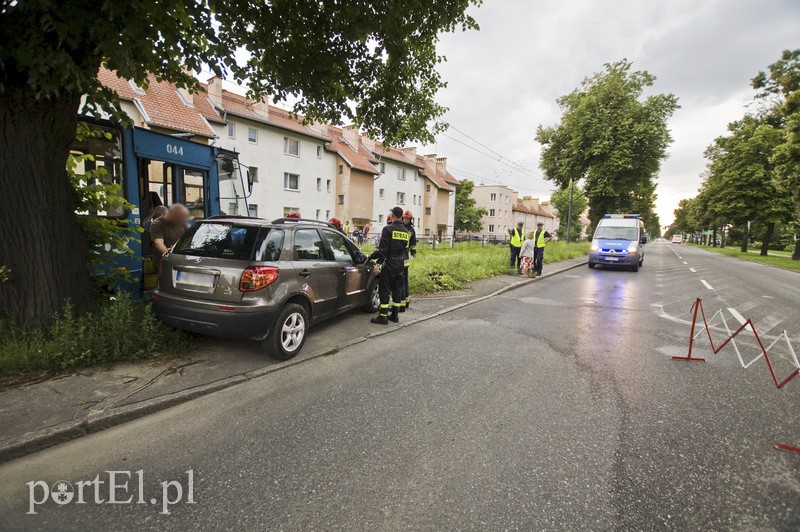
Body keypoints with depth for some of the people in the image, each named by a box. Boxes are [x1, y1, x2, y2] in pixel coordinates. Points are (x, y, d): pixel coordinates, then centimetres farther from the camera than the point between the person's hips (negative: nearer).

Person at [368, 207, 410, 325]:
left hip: (389, 262, -6)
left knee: (385, 289, -1)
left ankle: (383, 316, 1)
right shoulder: (406, 231, 9)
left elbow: (382, 249, -16)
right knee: (397, 289, 13)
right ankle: (395, 315, 19)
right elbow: (405, 248, 12)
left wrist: (372, 257, -4)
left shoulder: (388, 229, -12)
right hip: (400, 263, 6)